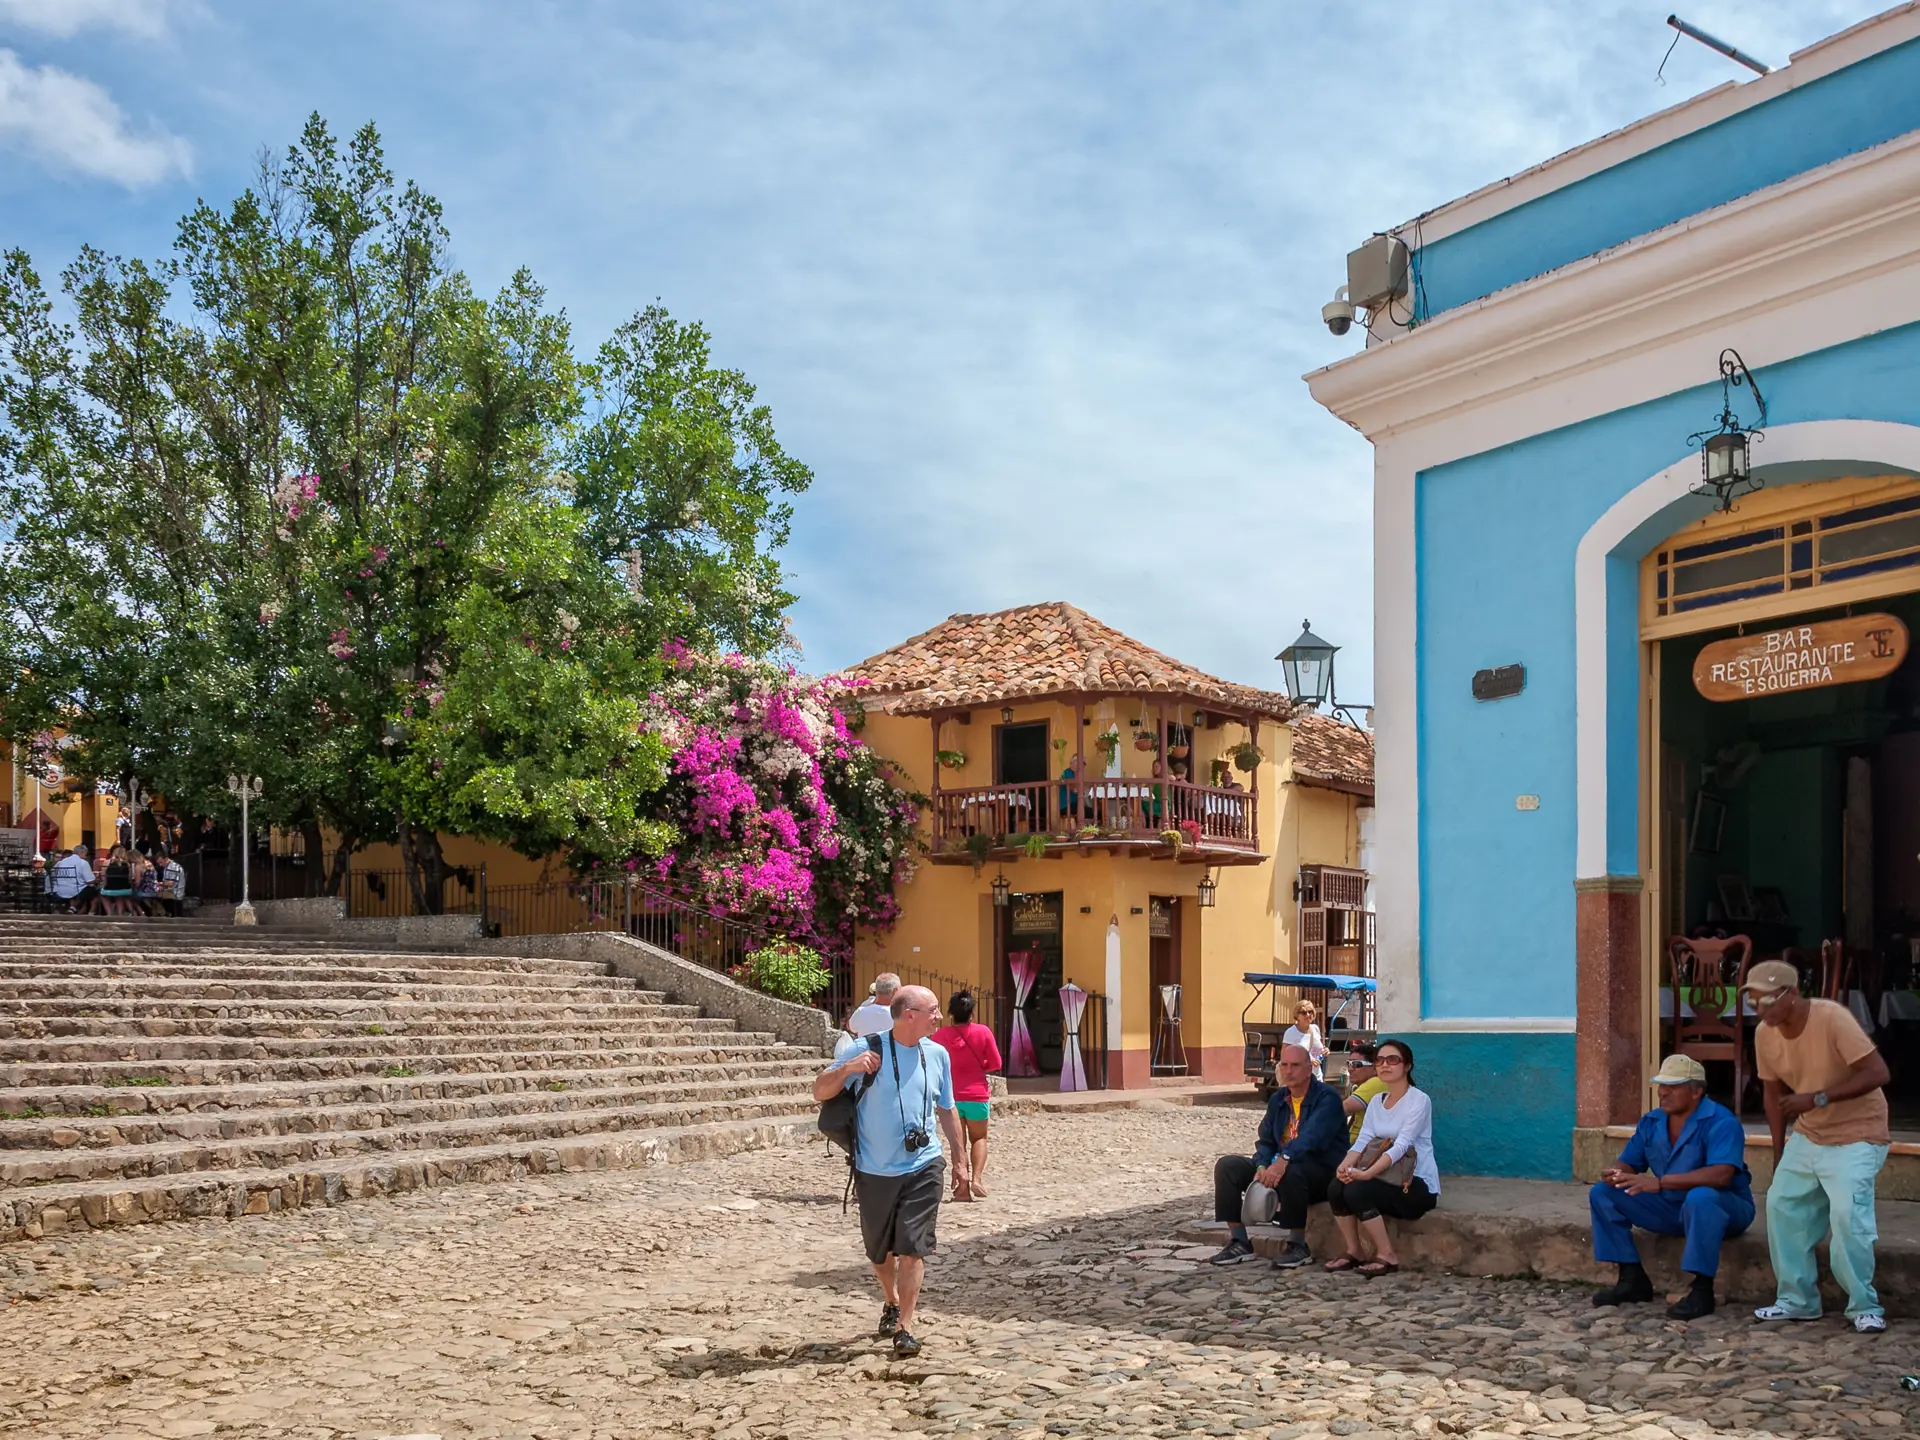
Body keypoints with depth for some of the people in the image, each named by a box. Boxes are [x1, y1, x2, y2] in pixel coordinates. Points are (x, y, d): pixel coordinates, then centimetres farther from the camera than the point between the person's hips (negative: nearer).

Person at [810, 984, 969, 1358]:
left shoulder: (937, 1055, 2)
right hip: (875, 1171, -1)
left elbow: (947, 1110, 15)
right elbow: (819, 1092, -5)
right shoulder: (870, 1051, -10)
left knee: (913, 1247, -9)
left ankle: (905, 1327, -3)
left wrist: (959, 1158, 17)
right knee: (879, 1250, 14)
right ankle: (892, 1303, 41)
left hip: (923, 1167, 1)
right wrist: (848, 1068, -24)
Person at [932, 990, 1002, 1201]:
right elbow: (995, 1063, -3)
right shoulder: (983, 1032, -8)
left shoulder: (940, 1035, -8)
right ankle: (976, 1178, -3)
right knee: (979, 1138, 17)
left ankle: (962, 1186, 7)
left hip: (951, 1095, 0)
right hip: (977, 1094, 0)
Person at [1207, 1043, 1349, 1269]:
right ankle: (1239, 1242, -6)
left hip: (1323, 1170, -7)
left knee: (1290, 1172, -41)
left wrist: (1283, 1160, -43)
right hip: (1278, 1164, 8)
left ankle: (1298, 1245, -22)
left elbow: (1312, 1136, -28)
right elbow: (1266, 1141, 10)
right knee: (1226, 1165, -7)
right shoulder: (1278, 1100, 13)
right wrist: (1262, 1167, -13)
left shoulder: (1327, 1097, -11)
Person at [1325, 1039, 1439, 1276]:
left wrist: (1367, 1173, -34)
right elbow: (1363, 1141, -1)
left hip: (1418, 1185, -6)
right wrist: (1345, 1165, -23)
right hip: (1389, 1179, 6)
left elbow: (1401, 1146, -22)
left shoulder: (1418, 1100, -10)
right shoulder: (1376, 1101, 12)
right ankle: (1353, 1252, -4)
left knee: (1357, 1190, -27)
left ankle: (1387, 1256, -14)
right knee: (1336, 1187, -18)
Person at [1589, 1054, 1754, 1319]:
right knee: (1602, 1193, -4)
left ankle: (1702, 1289, -31)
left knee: (1700, 1198, -42)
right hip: (1671, 1207, 7)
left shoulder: (1720, 1122, -22)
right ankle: (1632, 1278, -3)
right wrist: (1615, 1173, -23)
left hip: (1725, 1206, -7)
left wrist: (1660, 1182, -42)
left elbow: (1721, 1175, -36)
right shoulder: (1650, 1122, 1)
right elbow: (1629, 1163, 5)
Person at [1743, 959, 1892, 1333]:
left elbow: (1877, 1072, -28)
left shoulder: (1832, 1019, -25)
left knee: (1848, 1214, -20)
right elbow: (1775, 1092, 7)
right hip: (1807, 1137, 7)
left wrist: (1817, 1098, -33)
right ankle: (1797, 1299, 15)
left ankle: (1865, 1307, -5)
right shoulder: (1765, 1034, -5)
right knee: (1781, 1204, 2)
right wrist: (1779, 1156, 10)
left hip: (1856, 1135, -7)